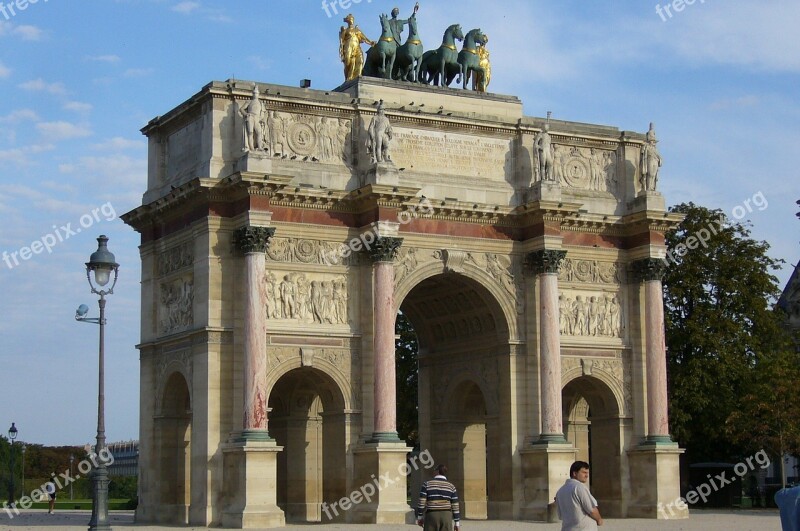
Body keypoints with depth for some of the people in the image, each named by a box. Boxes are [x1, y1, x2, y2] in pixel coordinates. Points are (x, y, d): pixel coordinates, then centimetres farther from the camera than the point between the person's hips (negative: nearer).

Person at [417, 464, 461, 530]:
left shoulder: (427, 484, -2)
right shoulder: (451, 486, 2)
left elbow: (422, 502, -7)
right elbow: (455, 506, 0)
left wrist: (419, 517, 3)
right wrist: (457, 522, 5)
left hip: (431, 515, -1)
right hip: (446, 516, 1)